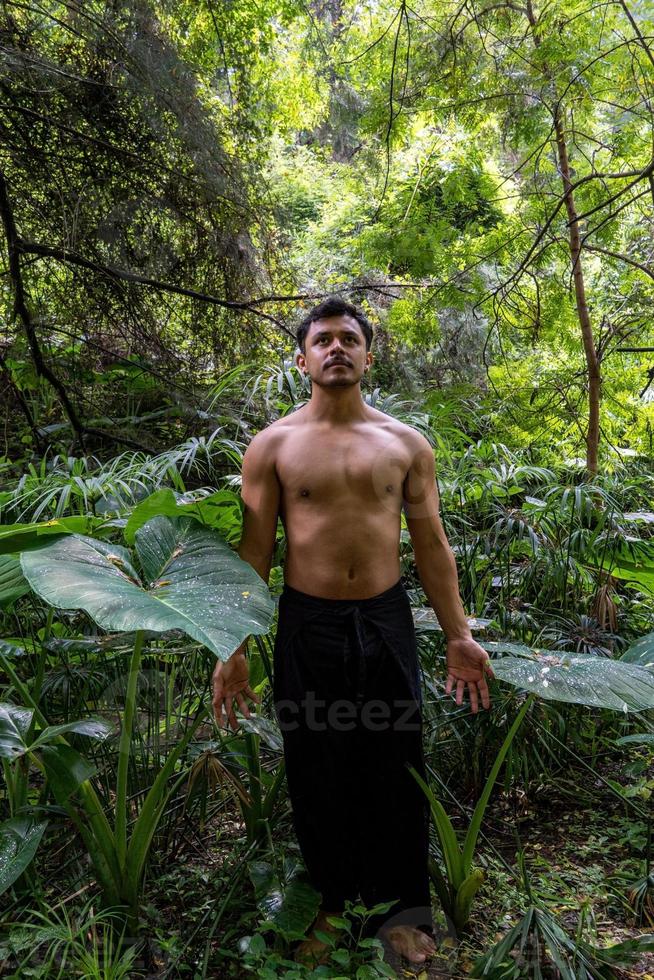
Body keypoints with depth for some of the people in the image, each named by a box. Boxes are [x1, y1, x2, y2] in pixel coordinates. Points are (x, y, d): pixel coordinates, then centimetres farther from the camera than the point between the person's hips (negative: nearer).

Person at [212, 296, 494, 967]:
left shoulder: (406, 444, 4)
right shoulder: (273, 445, 0)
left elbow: (431, 545, 6)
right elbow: (253, 551, -1)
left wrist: (458, 635, 4)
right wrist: (232, 650, -4)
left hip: (386, 622, 1)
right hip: (307, 627, -1)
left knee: (393, 772, 11)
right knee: (317, 776, 12)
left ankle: (399, 909, 33)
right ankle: (329, 903, 36)